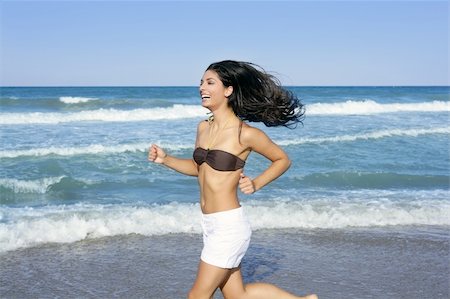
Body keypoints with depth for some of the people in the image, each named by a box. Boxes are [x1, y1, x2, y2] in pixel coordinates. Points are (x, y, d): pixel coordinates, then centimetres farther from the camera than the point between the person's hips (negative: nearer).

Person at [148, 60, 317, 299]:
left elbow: (282, 159, -1)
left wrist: (255, 184, -12)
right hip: (210, 224, 8)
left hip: (228, 225, -8)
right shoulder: (203, 127, 6)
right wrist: (165, 159, 6)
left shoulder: (245, 133, -15)